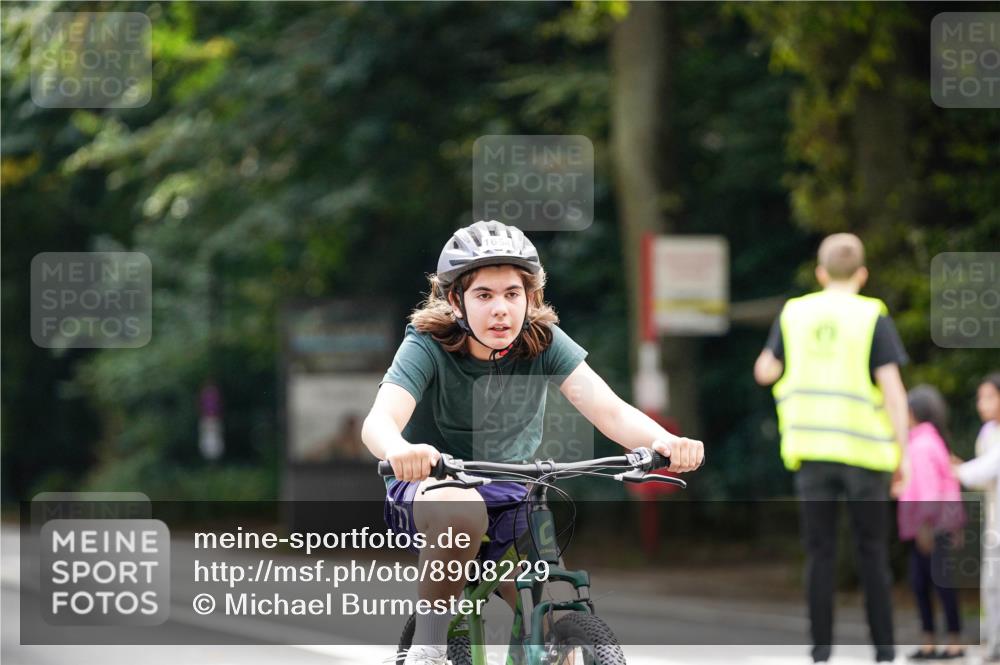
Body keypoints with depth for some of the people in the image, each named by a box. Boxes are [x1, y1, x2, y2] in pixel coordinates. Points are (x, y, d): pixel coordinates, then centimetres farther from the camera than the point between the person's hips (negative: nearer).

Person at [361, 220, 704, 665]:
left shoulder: (543, 342, -10)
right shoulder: (429, 347, -18)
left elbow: (611, 411, -22)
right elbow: (379, 419, -34)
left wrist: (664, 441, -44)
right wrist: (399, 450, -59)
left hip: (509, 501, 3)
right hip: (430, 489, -3)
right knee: (461, 511, -38)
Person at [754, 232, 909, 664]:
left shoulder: (794, 313, 5)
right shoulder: (873, 318, -4)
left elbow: (765, 372, 10)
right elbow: (891, 386, -9)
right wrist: (902, 450, -6)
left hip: (810, 447, 2)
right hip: (863, 449, -2)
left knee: (819, 551, 5)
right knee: (872, 550, 8)